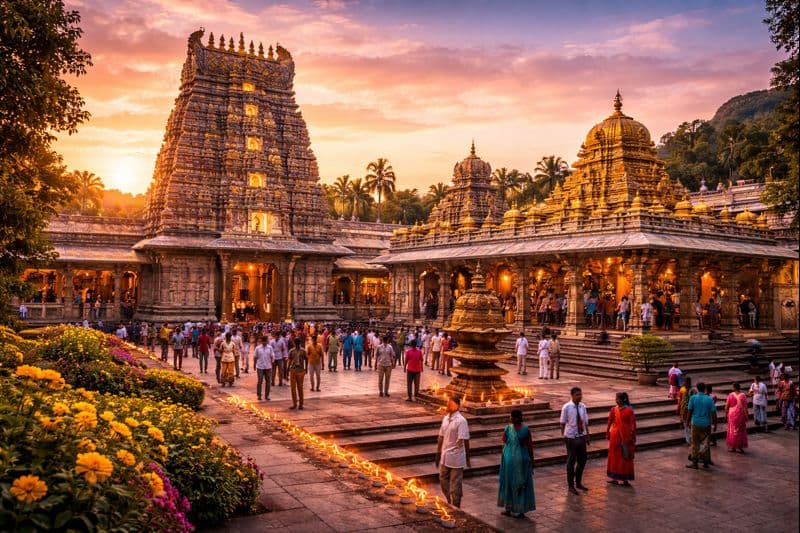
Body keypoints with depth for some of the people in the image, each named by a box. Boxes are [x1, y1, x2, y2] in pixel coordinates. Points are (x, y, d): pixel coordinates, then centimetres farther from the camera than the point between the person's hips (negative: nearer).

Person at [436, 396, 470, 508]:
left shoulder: (461, 421, -17)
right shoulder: (445, 418, 5)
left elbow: (465, 440, -16)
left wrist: (467, 459, -14)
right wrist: (438, 453, 14)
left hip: (456, 458, -7)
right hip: (445, 457, 7)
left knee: (455, 485, 4)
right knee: (443, 480, 16)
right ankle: (450, 504, 35)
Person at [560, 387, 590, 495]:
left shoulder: (583, 407, 1)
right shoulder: (566, 407, -12)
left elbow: (585, 422, 8)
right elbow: (562, 423, -7)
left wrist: (587, 436, 9)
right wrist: (563, 436, -7)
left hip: (582, 437, 5)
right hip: (571, 437, -5)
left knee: (582, 460, 14)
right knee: (571, 461, 6)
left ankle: (578, 482, 34)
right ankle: (570, 485, 21)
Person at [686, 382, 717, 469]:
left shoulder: (693, 398, -6)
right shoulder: (709, 399, -4)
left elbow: (690, 411, -3)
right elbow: (713, 413, -4)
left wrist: (688, 422, 9)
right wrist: (714, 424, 5)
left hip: (696, 423, -1)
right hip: (706, 424, 1)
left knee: (695, 443, 7)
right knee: (706, 443, 12)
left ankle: (694, 462, 12)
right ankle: (706, 461, 17)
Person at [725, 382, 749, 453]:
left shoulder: (730, 395, -6)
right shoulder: (743, 395, -11)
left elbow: (726, 406, -2)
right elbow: (745, 407, -12)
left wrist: (726, 414, 10)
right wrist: (746, 416, -4)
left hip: (732, 415, 1)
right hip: (740, 415, -1)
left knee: (732, 430, 13)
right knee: (740, 430, 10)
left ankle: (732, 446, 18)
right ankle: (739, 447, 11)